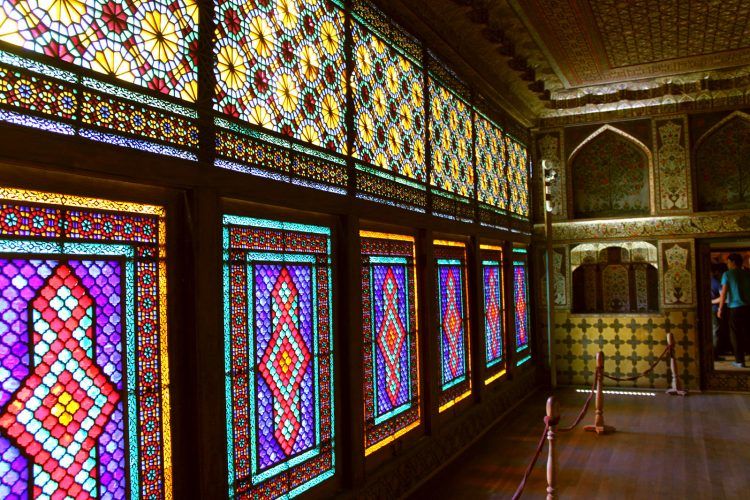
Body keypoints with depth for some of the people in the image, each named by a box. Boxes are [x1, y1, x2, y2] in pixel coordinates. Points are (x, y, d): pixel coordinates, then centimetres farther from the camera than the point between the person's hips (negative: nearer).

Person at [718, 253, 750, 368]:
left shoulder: (727, 274, -4)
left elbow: (724, 293, -7)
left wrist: (720, 309, -2)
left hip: (735, 308, -4)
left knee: (736, 335, 5)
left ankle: (740, 361, 6)